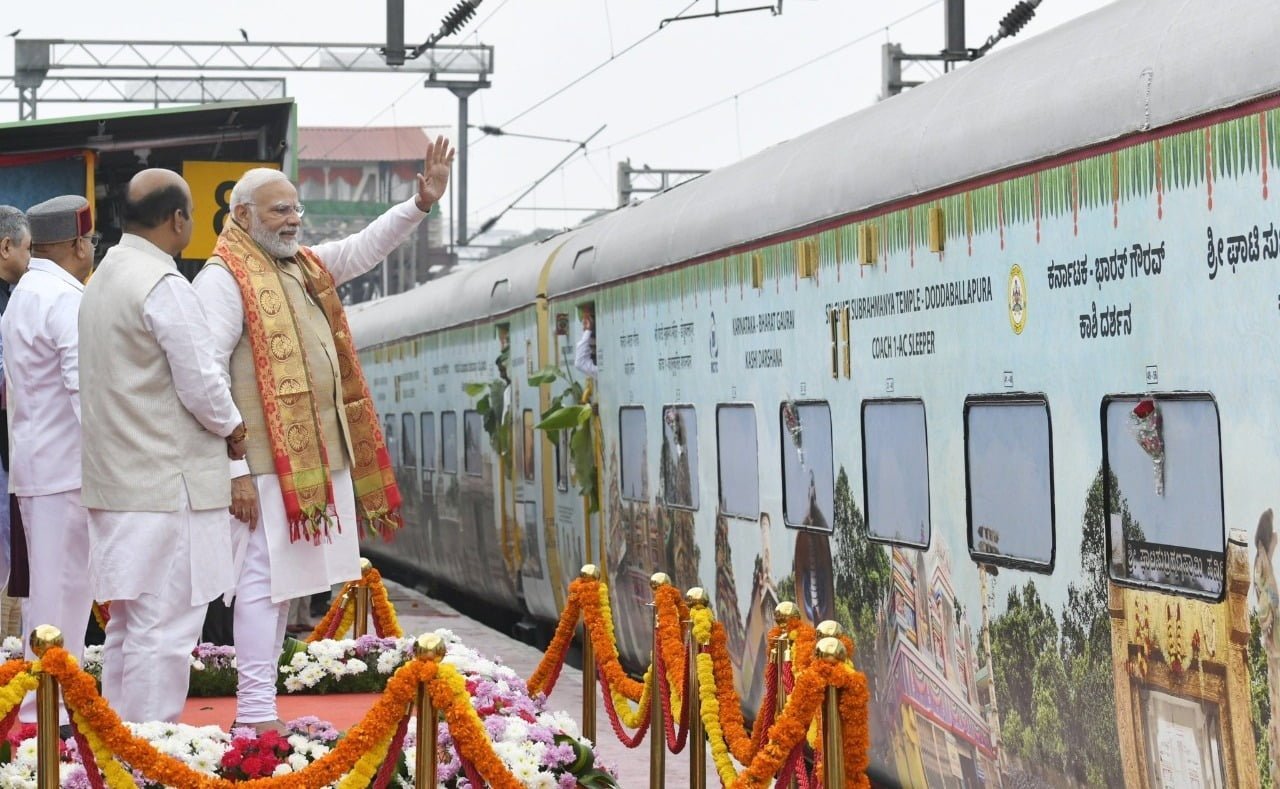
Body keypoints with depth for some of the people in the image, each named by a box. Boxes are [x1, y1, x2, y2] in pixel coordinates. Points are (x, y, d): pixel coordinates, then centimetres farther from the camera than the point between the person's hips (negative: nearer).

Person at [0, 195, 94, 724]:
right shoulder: (67, 299, -14)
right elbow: (87, 387, -21)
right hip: (69, 463, -10)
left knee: (51, 587, 15)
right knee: (63, 588, -6)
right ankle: (49, 712, -4)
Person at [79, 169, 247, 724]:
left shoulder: (103, 279, 15)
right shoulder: (164, 285, -14)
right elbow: (201, 384, -17)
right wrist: (233, 428, 2)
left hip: (115, 484, 10)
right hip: (169, 485, -10)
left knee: (128, 626, 15)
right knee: (165, 629, -7)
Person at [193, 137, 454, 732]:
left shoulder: (307, 265, 16)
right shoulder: (223, 280, -9)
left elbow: (365, 247, 25)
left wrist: (421, 202, 8)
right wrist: (235, 470, -19)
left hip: (315, 460, 9)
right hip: (265, 465, -9)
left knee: (284, 583, 12)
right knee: (262, 582, -8)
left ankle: (261, 704, 19)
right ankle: (255, 714, -5)